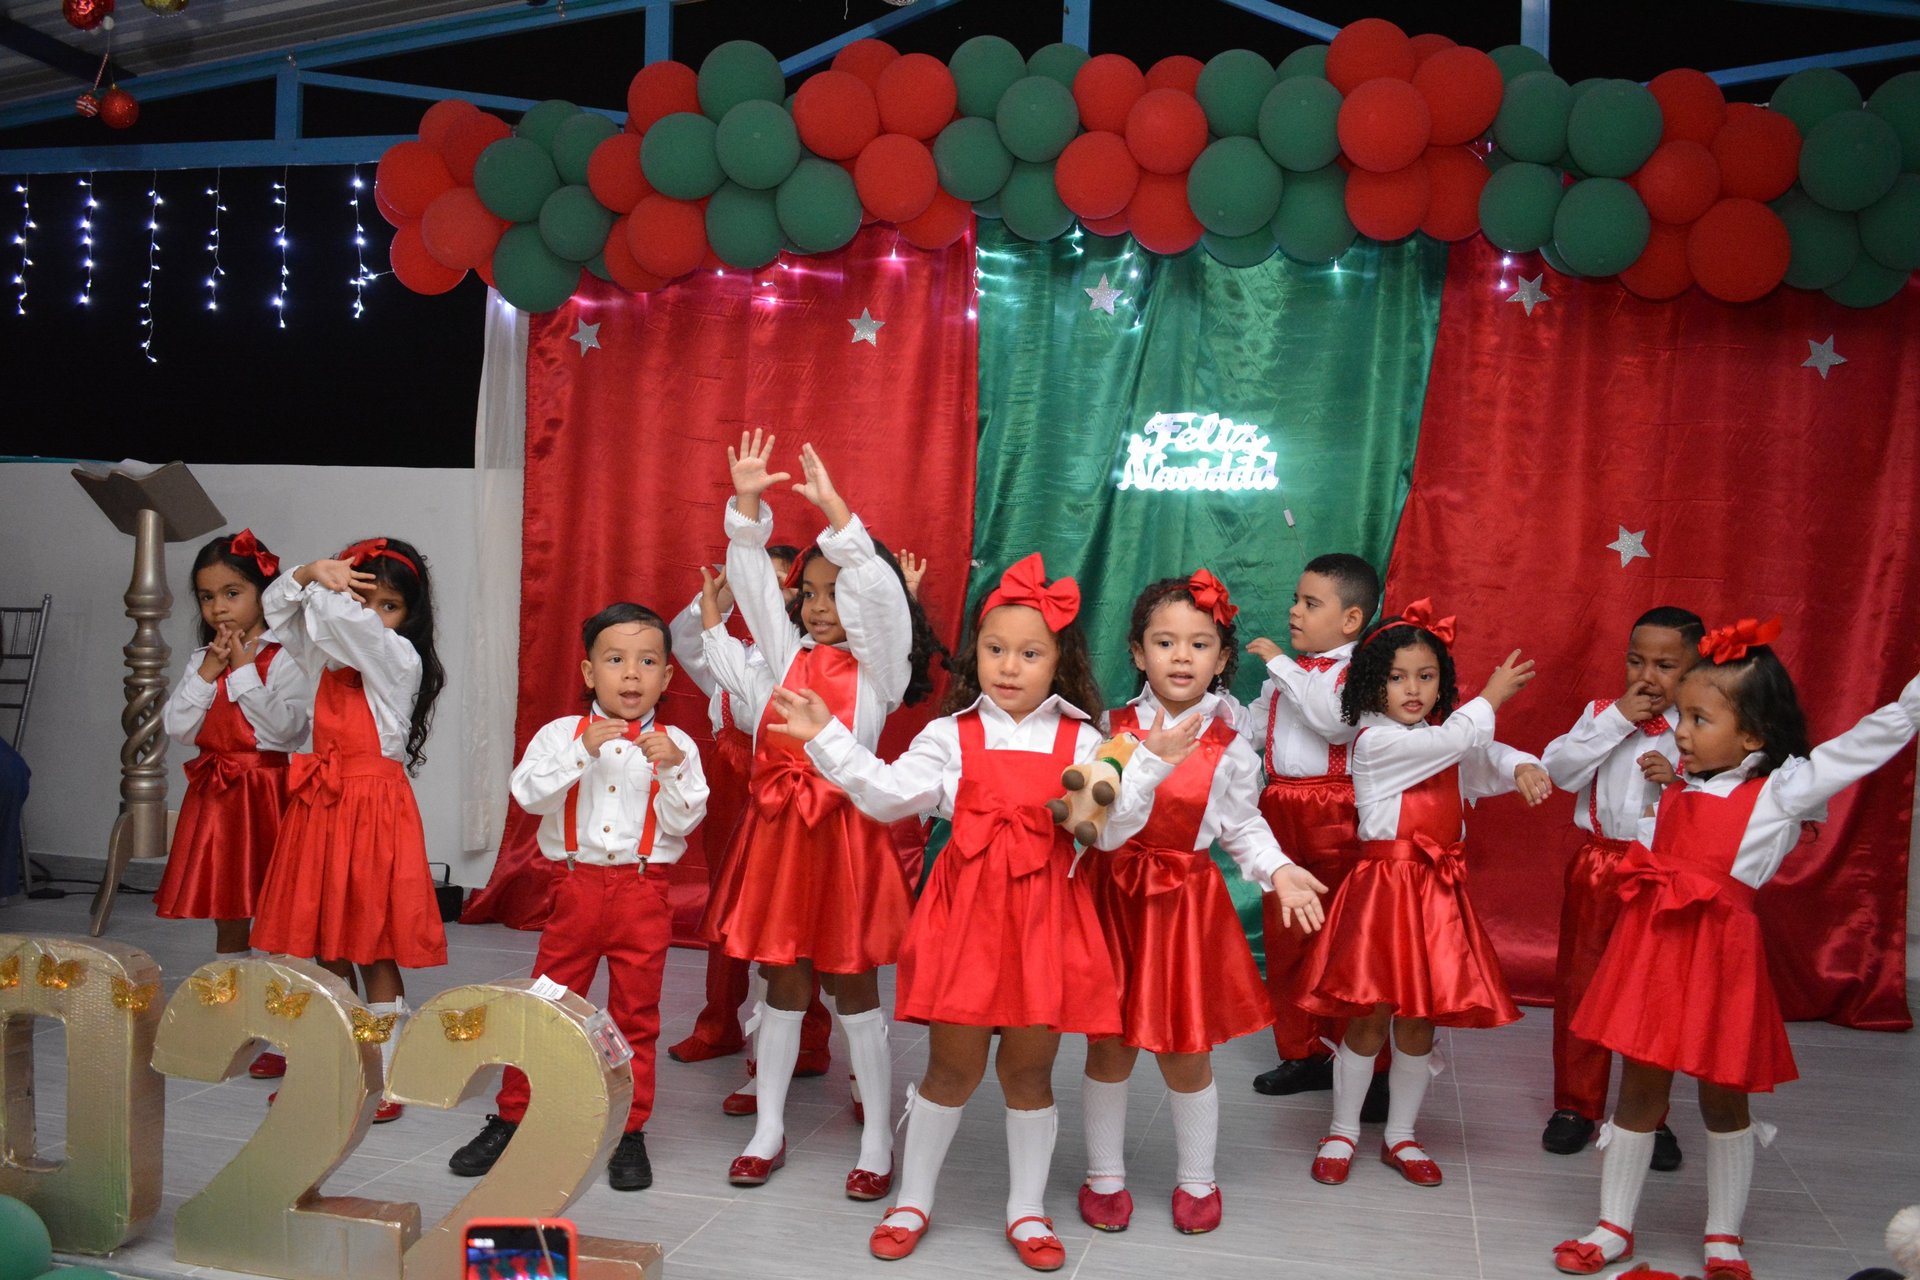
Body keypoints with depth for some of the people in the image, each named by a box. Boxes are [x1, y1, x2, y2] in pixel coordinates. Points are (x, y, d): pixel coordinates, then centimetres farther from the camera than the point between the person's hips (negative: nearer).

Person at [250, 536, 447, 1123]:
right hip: (320, 806, 7)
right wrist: (312, 570, -4)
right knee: (326, 946, 12)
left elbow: (342, 618, -24)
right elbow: (275, 608, 15)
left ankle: (383, 1080, 8)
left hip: (375, 807, -7)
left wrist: (323, 585, -3)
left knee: (374, 949, -1)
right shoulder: (326, 654, 11)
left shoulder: (400, 659, -10)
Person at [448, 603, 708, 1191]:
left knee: (636, 1015, 8)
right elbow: (527, 792, -12)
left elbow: (684, 820, -5)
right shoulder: (561, 734, 3)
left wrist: (672, 768, -20)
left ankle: (628, 1132, 21)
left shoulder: (674, 744, 2)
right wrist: (582, 751, -22)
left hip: (643, 893, 0)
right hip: (577, 886, 0)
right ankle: (510, 1120, 23)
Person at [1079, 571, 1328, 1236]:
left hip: (1186, 902, 0)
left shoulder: (1229, 749, -2)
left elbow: (1243, 826, 7)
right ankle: (1105, 1175, 29)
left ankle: (1197, 1180, 30)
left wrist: (1279, 871, -6)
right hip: (1112, 894, 0)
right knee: (1109, 1045, 9)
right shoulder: (1112, 729, -3)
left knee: (1186, 1052, 8)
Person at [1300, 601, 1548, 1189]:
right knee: (1370, 1017, 0)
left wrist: (1523, 767, -16)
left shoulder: (1447, 741, 13)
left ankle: (1401, 1136, 24)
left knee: (1420, 1019, 10)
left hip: (1438, 892, 6)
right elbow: (1453, 739, -16)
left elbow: (1488, 758, 6)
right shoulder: (1374, 741, -10)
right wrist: (1491, 697, -3)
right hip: (1383, 888, -6)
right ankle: (1343, 1133, 17)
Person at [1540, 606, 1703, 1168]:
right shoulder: (1602, 713, 2)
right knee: (1580, 983, 8)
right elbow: (1558, 769, -10)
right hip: (1598, 865, 2)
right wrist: (1616, 722, -14)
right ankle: (1576, 1103, 23)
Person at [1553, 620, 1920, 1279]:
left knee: (1723, 1097, 11)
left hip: (1719, 949, -5)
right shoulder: (1682, 786, 10)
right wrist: (1663, 788, 12)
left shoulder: (1783, 787, -7)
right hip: (1651, 940, 5)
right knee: (1639, 1089, 12)